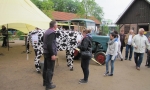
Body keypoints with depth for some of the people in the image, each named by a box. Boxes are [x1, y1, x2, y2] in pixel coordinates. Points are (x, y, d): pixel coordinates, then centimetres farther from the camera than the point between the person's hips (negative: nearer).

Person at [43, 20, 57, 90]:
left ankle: (45, 81, 31)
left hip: (46, 52, 10)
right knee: (50, 69, -1)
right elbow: (50, 44, -25)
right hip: (50, 53, -10)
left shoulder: (46, 31, 11)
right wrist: (53, 54, -23)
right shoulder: (52, 32, -18)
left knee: (45, 68, 17)